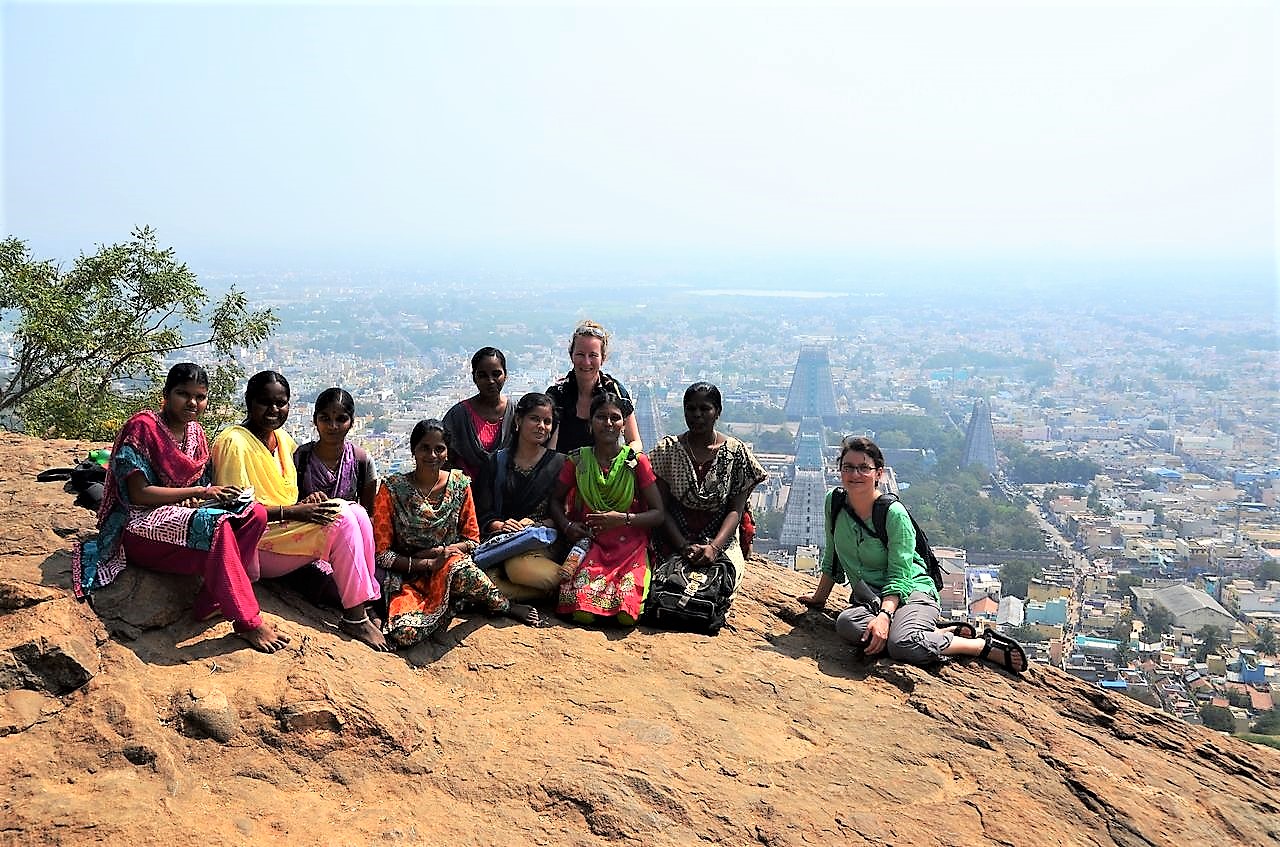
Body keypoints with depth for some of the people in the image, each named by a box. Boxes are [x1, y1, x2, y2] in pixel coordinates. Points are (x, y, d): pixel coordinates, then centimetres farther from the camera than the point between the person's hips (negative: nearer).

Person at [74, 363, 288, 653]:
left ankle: (209, 602, -19)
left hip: (182, 513, 7)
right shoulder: (142, 427, -12)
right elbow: (139, 494, -17)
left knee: (255, 514, -16)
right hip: (141, 525, -7)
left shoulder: (195, 431, 10)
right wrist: (200, 493, -19)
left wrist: (194, 500, -10)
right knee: (217, 527, -34)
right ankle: (249, 623, -29)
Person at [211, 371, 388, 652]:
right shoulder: (235, 442, -14)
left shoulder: (283, 438, 13)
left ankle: (365, 605, -14)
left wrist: (307, 500, -1)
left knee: (357, 513, -14)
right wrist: (294, 511, -23)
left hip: (285, 527, 8)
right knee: (342, 520, -24)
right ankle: (354, 618, -18)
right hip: (256, 544, -8)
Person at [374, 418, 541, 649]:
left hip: (449, 566, 0)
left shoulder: (460, 485, 0)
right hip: (407, 578, 0)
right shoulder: (392, 489, -8)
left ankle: (503, 605, -9)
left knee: (459, 568, -41)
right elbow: (381, 552, -6)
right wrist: (421, 564, -18)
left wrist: (445, 551, -13)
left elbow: (472, 540, 7)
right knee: (404, 635, -32)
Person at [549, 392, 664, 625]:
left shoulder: (637, 461, 0)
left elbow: (658, 514, 1)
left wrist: (623, 518, -15)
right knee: (582, 611, -28)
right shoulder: (578, 460, 6)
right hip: (589, 543, 1)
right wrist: (566, 526, -2)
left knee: (626, 613, -27)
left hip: (629, 546, -1)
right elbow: (556, 499, 18)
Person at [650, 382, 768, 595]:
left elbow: (736, 511, -1)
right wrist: (684, 547, -13)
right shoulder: (668, 449, 4)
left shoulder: (736, 453, 3)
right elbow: (662, 508, 1)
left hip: (721, 544, 0)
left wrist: (714, 548, -17)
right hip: (674, 543, 1)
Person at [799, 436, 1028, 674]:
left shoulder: (894, 513, -14)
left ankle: (985, 645, -12)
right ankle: (942, 633, -18)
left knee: (903, 644, -38)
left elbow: (899, 576, -16)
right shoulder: (834, 502, 1)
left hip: (912, 593, -4)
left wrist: (884, 615, -31)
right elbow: (832, 557, 15)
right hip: (870, 600, 5)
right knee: (846, 623, -34)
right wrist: (819, 597, 18)